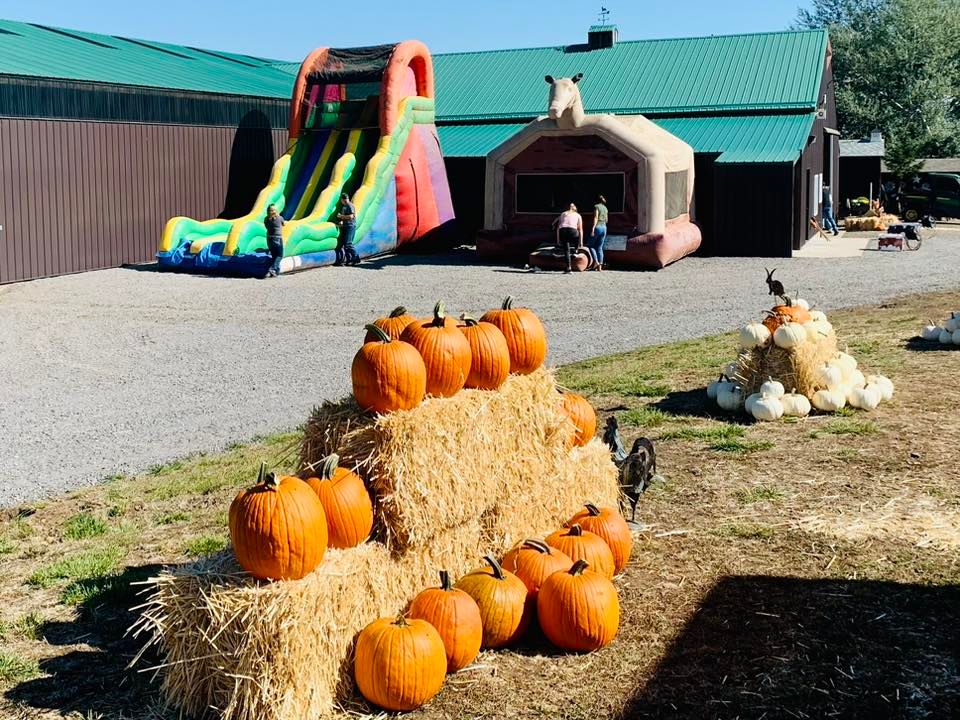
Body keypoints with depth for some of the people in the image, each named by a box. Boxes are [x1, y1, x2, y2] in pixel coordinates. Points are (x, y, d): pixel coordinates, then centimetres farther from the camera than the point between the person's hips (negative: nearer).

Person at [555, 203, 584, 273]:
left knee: (566, 250, 8)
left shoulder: (563, 214, 29)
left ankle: (568, 267, -1)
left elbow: (558, 228, 21)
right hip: (572, 230, -1)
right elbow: (580, 229, 17)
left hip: (562, 231, 2)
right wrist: (581, 242, 15)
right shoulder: (577, 215, 25)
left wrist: (558, 240, 21)